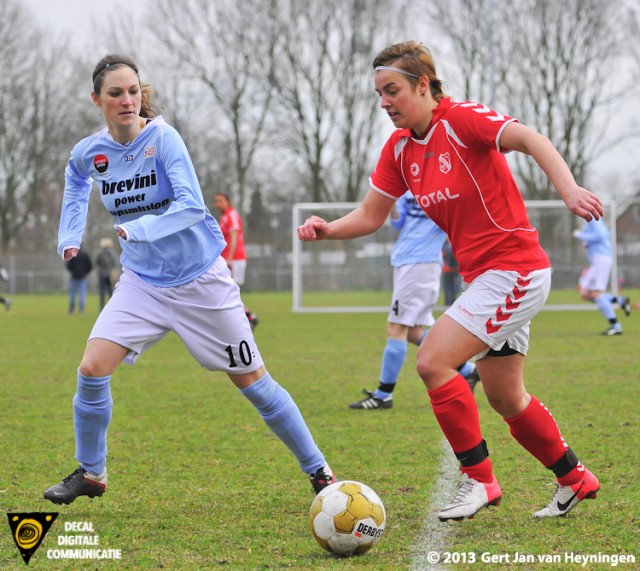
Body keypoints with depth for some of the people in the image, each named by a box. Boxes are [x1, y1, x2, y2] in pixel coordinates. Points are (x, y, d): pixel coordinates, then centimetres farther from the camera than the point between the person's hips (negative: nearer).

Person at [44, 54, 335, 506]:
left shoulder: (162, 138, -18)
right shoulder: (89, 154, -3)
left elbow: (192, 206, -27)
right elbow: (76, 183, 23)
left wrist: (137, 229, -38)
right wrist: (70, 239, 14)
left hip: (200, 278, -4)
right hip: (143, 280, 4)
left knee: (252, 380, 2)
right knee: (93, 369, -13)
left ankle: (319, 472, 15)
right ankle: (91, 474, 8)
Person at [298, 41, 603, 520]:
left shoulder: (461, 120, -16)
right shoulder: (399, 148, 7)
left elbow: (530, 140, -30)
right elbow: (370, 216, 11)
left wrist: (570, 189, -45)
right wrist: (326, 229, -8)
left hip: (513, 270, -9)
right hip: (485, 277, 9)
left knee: (433, 361, -16)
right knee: (503, 397, 15)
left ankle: (478, 479, -4)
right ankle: (574, 479, 33)